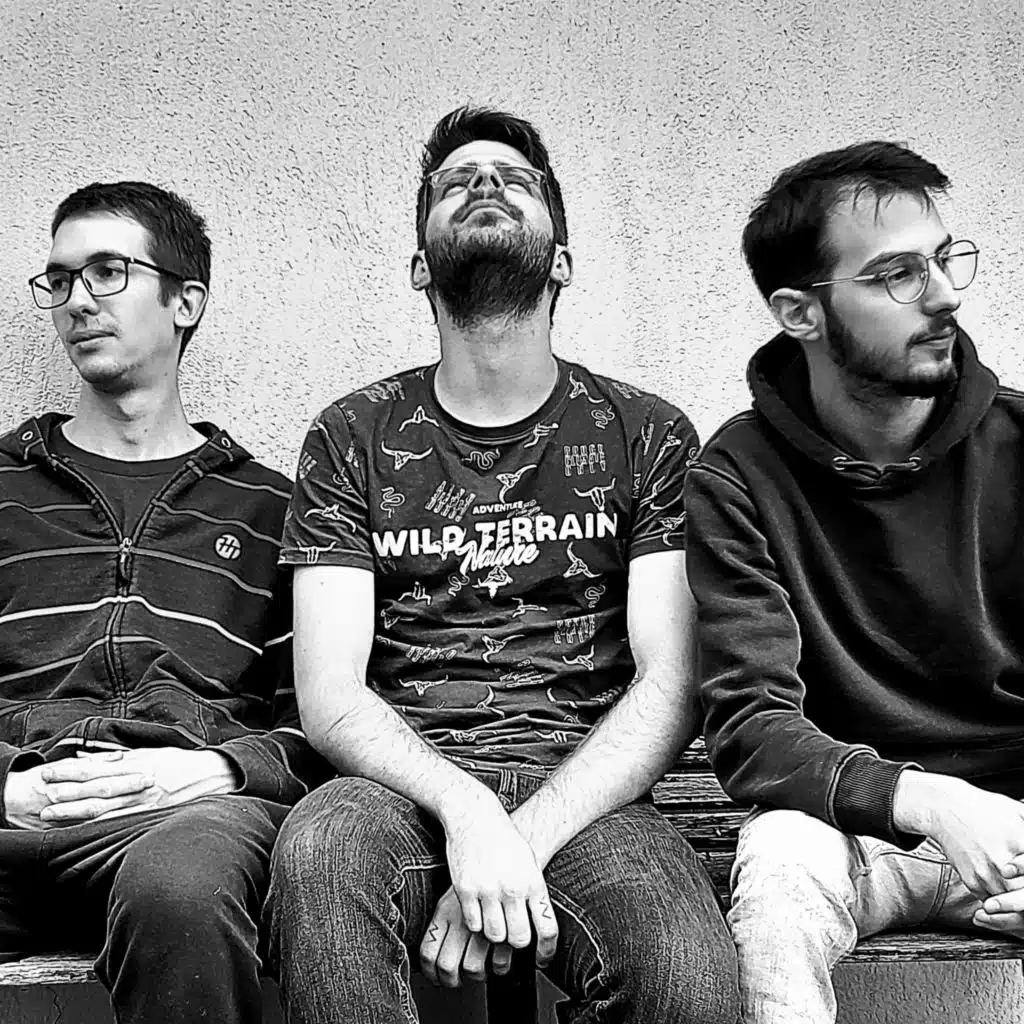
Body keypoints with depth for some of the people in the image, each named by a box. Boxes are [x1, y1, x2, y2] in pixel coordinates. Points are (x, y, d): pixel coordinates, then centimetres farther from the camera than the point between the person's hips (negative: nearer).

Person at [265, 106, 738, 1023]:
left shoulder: (646, 434, 10)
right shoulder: (353, 438, 11)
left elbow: (672, 683, 0)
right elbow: (329, 692, 1)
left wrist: (526, 837, -16)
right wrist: (465, 812, -19)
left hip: (584, 788, 0)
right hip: (404, 779, 1)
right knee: (319, 852, -35)